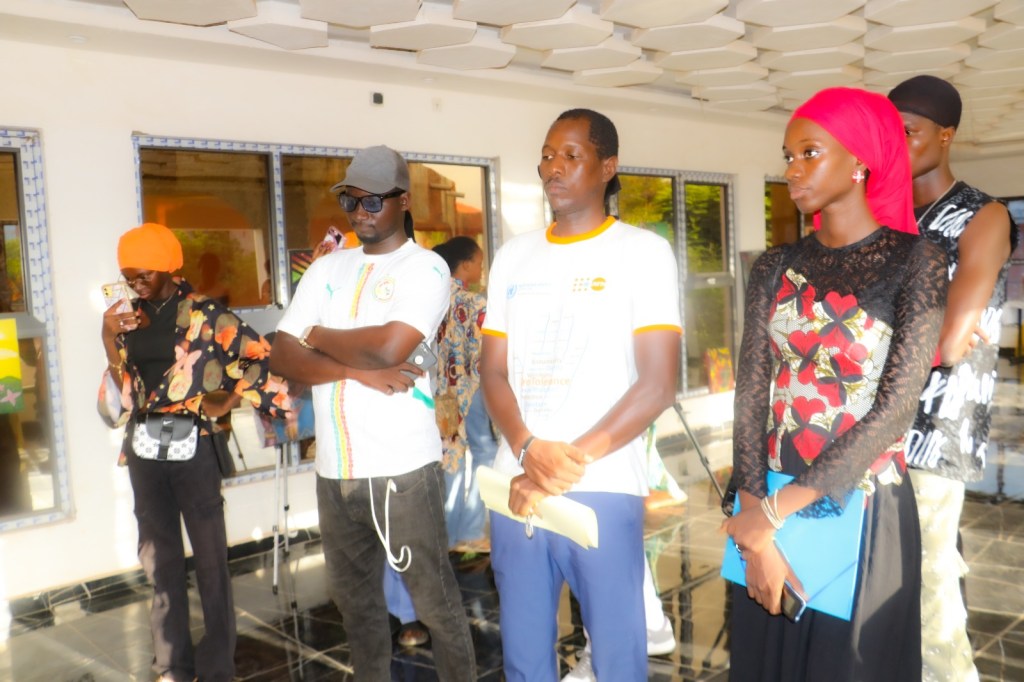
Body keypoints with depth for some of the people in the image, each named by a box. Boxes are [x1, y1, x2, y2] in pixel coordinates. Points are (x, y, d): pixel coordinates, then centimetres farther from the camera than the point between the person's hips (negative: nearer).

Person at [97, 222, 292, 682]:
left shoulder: (203, 313, -8)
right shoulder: (129, 319, 8)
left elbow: (261, 356, -13)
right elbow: (121, 392, 9)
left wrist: (227, 402, -11)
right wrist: (109, 340, -3)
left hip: (191, 445, -6)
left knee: (209, 557, 4)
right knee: (160, 558, 14)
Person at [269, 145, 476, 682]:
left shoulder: (425, 267, -6)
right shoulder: (326, 269, 11)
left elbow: (388, 348, -22)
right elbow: (281, 357, 2)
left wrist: (318, 336, -5)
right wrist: (357, 369, -13)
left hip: (402, 467, -6)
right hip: (334, 470, 6)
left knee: (434, 600, 6)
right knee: (354, 599, 19)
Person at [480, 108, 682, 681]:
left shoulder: (643, 252, -1)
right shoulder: (514, 257, 12)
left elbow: (658, 383, -8)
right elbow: (494, 372, 8)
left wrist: (573, 462, -12)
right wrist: (529, 452, -10)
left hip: (602, 489, -4)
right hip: (515, 486, 4)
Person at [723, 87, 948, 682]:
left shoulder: (915, 261, -6)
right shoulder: (776, 269, 5)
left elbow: (896, 408, -14)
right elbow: (752, 394, -3)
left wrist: (777, 510, -17)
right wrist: (756, 519, -14)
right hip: (769, 512, 4)